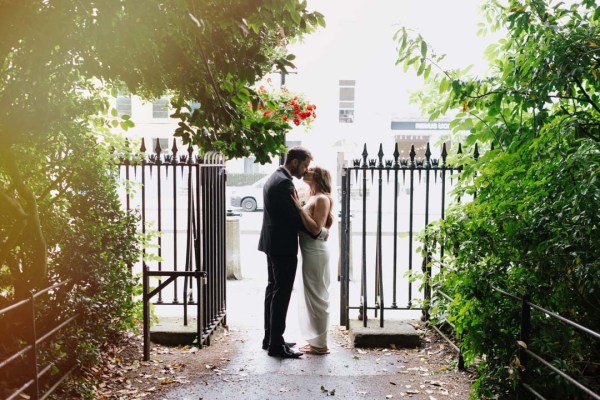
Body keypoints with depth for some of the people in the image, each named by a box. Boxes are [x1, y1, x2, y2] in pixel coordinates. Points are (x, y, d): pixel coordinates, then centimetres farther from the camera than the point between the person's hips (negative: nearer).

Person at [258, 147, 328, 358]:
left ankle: (270, 338, 25)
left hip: (273, 244, 11)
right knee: (281, 294, -4)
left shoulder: (274, 178, 13)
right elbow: (296, 217, -20)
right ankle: (276, 345, 4)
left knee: (273, 290, 15)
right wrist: (321, 232, -10)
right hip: (283, 246, -11)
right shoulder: (284, 182, -19)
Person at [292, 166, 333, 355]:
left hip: (315, 253, -10)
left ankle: (320, 344, 8)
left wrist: (300, 208, -23)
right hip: (310, 252, 10)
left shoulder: (322, 199, -13)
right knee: (311, 297, 14)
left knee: (316, 297, -2)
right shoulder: (313, 198, 14)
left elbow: (315, 229, -21)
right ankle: (315, 340, 24)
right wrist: (299, 208, 6)